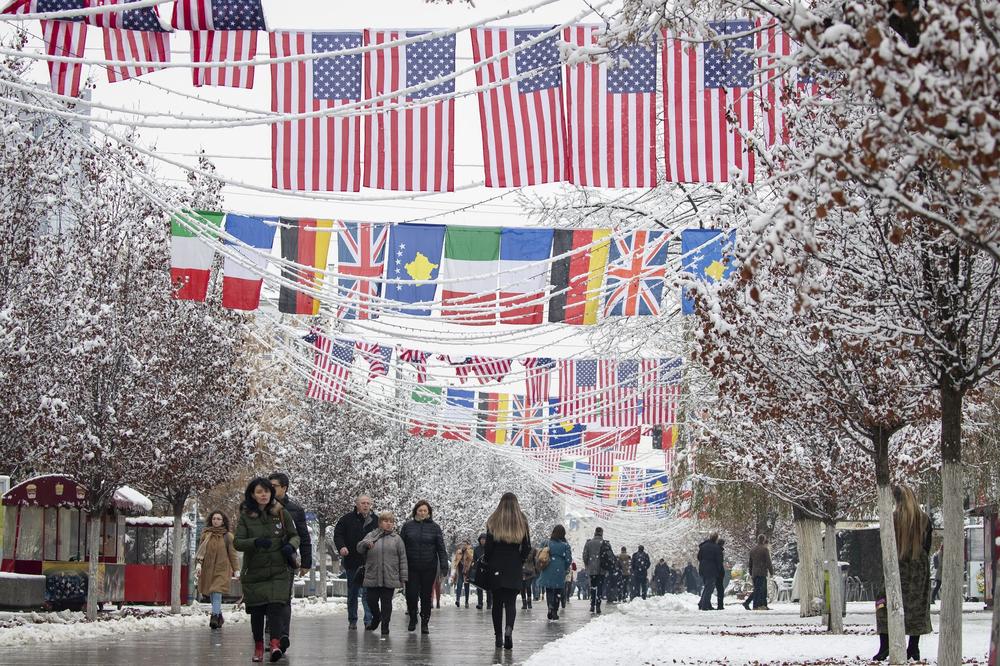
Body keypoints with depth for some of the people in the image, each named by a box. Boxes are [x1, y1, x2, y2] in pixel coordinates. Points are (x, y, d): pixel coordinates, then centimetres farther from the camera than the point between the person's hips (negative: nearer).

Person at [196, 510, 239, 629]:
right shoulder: (206, 535, 8)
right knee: (212, 594, 9)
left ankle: (215, 617, -20)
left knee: (217, 593, -16)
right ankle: (219, 616, 24)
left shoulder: (227, 536, 3)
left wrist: (236, 570, 4)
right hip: (208, 569, 3)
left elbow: (233, 554, 6)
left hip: (222, 569, -3)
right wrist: (199, 563, -8)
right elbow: (201, 549, 7)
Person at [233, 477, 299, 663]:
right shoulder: (245, 516, 1)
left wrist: (291, 545, -13)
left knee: (275, 606, -18)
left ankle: (276, 642, -30)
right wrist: (255, 542, -26)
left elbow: (294, 536, 11)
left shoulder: (281, 513, 3)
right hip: (254, 571, 1)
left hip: (278, 571, -1)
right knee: (256, 611, 6)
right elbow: (237, 542, -6)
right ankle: (258, 647, 22)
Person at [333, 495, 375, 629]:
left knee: (368, 593, -7)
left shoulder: (375, 521, 6)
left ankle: (369, 621, -6)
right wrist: (341, 547, -17)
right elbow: (338, 535, 1)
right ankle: (352, 621, 20)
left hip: (369, 563, 0)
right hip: (351, 562, 0)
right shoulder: (347, 519, 2)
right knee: (352, 594, 10)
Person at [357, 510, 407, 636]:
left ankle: (385, 626, 9)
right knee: (371, 601, 5)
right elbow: (359, 549, 2)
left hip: (390, 578, -1)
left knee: (386, 602, 0)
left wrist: (403, 578, 0)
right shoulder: (371, 535, 11)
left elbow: (403, 559, 7)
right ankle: (376, 618, 30)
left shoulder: (396, 539, 9)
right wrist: (366, 543, -22)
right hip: (372, 577, 1)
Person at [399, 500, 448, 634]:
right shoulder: (408, 526, 4)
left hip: (429, 568, 0)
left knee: (426, 595, 4)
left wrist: (444, 567, -4)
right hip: (411, 567, 0)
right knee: (411, 594, -5)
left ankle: (425, 622, 16)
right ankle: (412, 619, 18)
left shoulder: (435, 527, 4)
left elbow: (441, 549, 3)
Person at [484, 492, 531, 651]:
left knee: (497, 602, 10)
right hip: (515, 569, 0)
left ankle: (498, 636, 11)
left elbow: (488, 547, -4)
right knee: (510, 602, 1)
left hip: (497, 567, 0)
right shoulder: (522, 522, 0)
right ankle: (508, 629, -24)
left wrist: (489, 563, 9)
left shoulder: (493, 522, -3)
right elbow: (527, 547, 1)